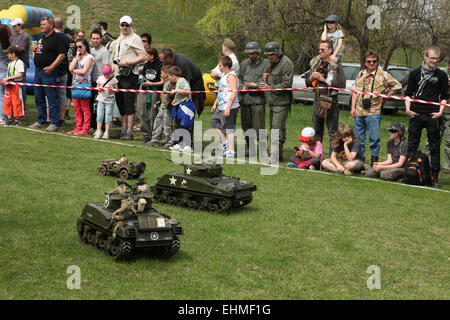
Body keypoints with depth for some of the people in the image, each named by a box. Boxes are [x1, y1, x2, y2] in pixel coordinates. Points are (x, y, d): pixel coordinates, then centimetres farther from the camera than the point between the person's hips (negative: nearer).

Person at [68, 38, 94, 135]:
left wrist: (74, 70, 0)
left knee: (85, 108, -5)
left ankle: (85, 129, -4)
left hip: (84, 84, -7)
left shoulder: (89, 57, -3)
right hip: (75, 84, 7)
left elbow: (84, 71, -14)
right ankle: (78, 127, 13)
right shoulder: (76, 57, 17)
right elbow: (70, 68, 2)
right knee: (77, 108, 7)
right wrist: (77, 57, 1)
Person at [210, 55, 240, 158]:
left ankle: (231, 151, -3)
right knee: (214, 121, 17)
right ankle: (225, 142, 21)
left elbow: (234, 93, -24)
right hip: (221, 107, 10)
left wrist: (228, 108, -27)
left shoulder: (231, 76, -15)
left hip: (229, 107, -10)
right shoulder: (224, 75, 16)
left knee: (229, 128, -7)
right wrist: (215, 104, 25)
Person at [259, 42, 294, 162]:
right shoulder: (272, 63, 18)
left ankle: (276, 156, -14)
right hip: (272, 101, 10)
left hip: (282, 102, -10)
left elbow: (286, 84, -19)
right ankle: (276, 155, 17)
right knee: (273, 128, 11)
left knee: (278, 128, -13)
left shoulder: (286, 63, -13)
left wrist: (270, 88, -23)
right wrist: (265, 78, 7)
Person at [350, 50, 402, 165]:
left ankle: (374, 159, 7)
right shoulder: (361, 74, 12)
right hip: (359, 112, 5)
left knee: (374, 138, -3)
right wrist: (353, 108, 7)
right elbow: (355, 92, 14)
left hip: (373, 112, -5)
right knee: (358, 138, 10)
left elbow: (397, 85, 1)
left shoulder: (383, 74, -2)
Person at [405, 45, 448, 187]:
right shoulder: (415, 73, 9)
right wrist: (408, 109, -2)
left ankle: (434, 177, 5)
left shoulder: (441, 75, 6)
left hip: (433, 116, -1)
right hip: (416, 115, 1)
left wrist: (440, 111, -6)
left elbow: (444, 96, 8)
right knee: (412, 145, 4)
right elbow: (408, 93, 12)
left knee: (435, 147, 0)